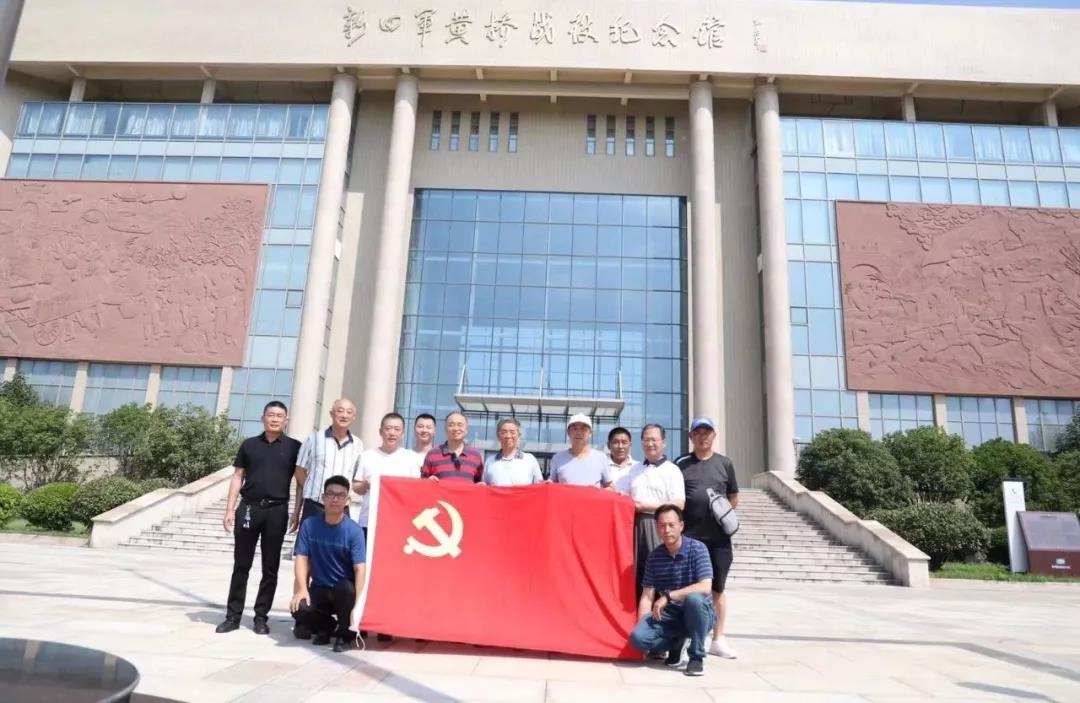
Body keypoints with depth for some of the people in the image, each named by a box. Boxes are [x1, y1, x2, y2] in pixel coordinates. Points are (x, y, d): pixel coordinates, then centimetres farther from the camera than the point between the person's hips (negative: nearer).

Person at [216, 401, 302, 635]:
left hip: (277, 511, -1)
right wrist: (230, 509, 0)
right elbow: (237, 478, 8)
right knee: (241, 565, 6)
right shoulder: (249, 444, 8)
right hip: (248, 508, 1)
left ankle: (261, 616, 15)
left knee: (270, 567, 5)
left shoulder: (294, 447, 4)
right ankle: (233, 615, 15)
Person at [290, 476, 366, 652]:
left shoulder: (354, 531, -13)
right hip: (319, 590, 2)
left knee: (344, 587, -37)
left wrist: (358, 604, -31)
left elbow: (360, 569, -20)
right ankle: (326, 626, 8)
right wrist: (302, 589, -22)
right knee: (299, 609, -28)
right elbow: (302, 558, -6)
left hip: (345, 592, -2)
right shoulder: (309, 525, -3)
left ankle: (345, 633, -6)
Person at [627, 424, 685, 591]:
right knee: (635, 572, 3)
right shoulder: (634, 470, 18)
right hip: (635, 525, 5)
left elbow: (678, 504, -9)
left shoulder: (672, 470, 1)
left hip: (658, 526, -5)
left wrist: (644, 506, -12)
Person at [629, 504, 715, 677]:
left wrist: (668, 596, -26)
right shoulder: (654, 557, 0)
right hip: (668, 616, 3)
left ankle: (697, 657, -14)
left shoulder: (697, 549, -12)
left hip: (697, 615, -3)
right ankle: (676, 643, 8)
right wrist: (642, 625, -14)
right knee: (637, 637, -25)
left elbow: (705, 587, -24)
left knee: (694, 598, -38)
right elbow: (647, 596, 0)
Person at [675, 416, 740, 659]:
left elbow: (734, 499, 14)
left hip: (719, 536, 2)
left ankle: (718, 639, 18)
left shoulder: (724, 463, 8)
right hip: (689, 535, -1)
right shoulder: (681, 464, 4)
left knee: (717, 588, 9)